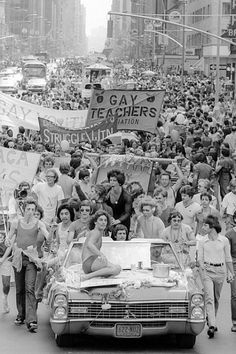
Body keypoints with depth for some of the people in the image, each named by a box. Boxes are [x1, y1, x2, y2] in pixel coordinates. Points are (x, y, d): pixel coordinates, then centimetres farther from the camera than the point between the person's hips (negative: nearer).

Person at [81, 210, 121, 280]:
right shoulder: (96, 232, -3)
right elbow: (89, 245, -25)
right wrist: (101, 254, -36)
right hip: (90, 262, -10)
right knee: (117, 269, -25)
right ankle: (87, 277, -30)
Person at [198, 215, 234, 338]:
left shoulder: (224, 240, 1)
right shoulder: (202, 242, 3)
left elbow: (228, 258, 7)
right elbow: (200, 258, 4)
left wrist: (231, 272, 8)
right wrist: (202, 266, -13)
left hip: (220, 270, 1)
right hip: (207, 270, -1)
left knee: (216, 298, 11)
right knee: (209, 297, -14)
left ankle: (211, 322, 30)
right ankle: (211, 325, -22)